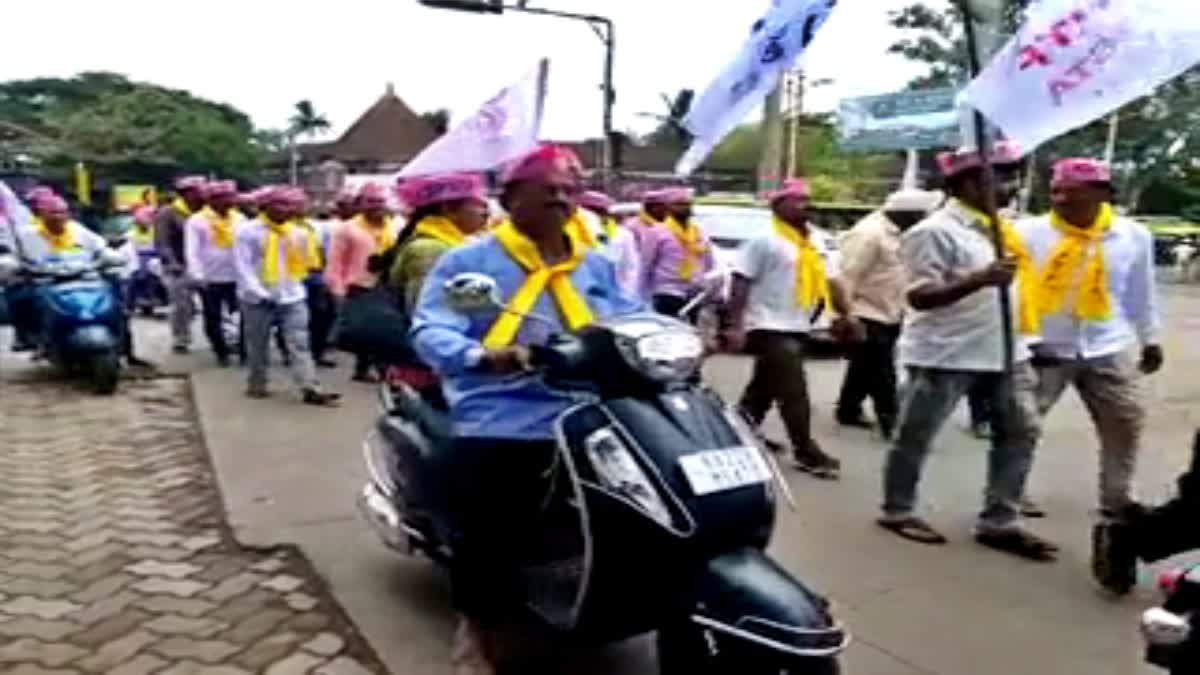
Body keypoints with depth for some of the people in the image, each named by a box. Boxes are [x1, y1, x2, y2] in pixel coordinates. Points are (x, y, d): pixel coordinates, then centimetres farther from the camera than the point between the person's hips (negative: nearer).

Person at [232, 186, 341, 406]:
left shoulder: (297, 233, 8)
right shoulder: (247, 231, -5)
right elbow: (243, 266, -10)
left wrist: (292, 286, 11)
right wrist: (258, 293, -17)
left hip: (292, 298, 3)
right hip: (259, 299, -3)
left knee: (300, 344, -5)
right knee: (258, 345, 11)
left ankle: (310, 389, -10)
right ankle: (257, 384, 27)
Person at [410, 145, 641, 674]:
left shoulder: (595, 268, 21)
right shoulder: (468, 261, 4)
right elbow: (430, 332, -8)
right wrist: (482, 356, -28)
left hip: (583, 418, 5)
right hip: (499, 422, -4)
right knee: (486, 524, -16)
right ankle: (476, 626, 7)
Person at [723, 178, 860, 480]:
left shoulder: (819, 240, 12)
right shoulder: (765, 240, -10)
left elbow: (830, 280, 14)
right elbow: (740, 283, -12)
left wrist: (846, 314, 2)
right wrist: (735, 326, -17)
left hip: (796, 327, 8)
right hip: (770, 326, -8)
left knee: (764, 388, 16)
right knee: (793, 391, -8)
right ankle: (806, 451, -1)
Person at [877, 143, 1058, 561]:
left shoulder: (1000, 227, 11)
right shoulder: (935, 231, -15)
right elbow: (919, 296, -21)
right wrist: (981, 280, -32)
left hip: (1005, 350, 8)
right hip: (946, 353, -8)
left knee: (1021, 431, 7)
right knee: (916, 435, 5)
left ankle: (999, 521, 16)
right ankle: (897, 511, 21)